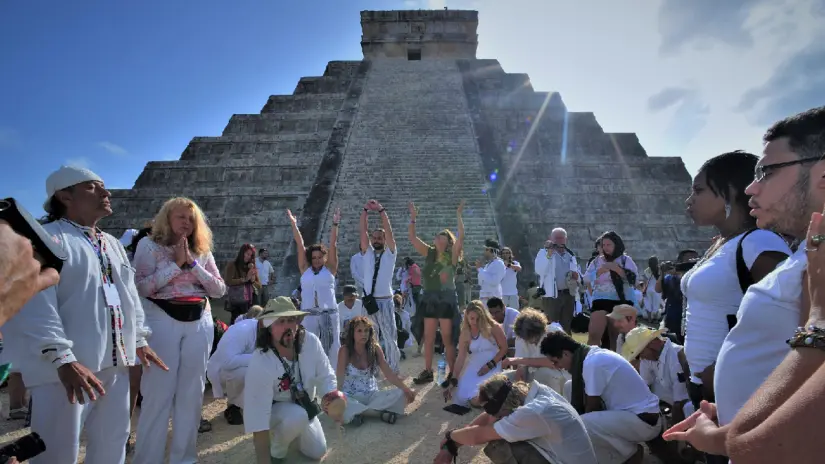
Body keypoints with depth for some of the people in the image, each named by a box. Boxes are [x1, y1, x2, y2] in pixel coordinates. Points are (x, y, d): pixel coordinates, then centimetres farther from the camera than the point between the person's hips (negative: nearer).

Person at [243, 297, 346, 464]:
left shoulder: (311, 341, -25)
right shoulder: (259, 363, -36)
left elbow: (325, 376, -14)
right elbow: (257, 416, -34)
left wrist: (332, 401, -34)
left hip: (305, 404, 5)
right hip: (274, 409, -5)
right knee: (297, 416, -36)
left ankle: (289, 431, 37)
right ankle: (276, 450, -4)